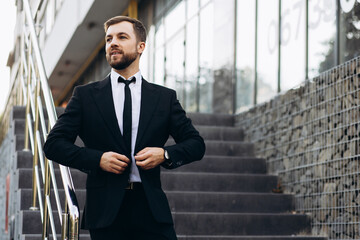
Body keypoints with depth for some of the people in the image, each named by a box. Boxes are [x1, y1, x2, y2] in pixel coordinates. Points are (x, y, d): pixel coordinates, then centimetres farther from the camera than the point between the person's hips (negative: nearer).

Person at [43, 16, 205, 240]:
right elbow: (54, 144, 3)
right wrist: (97, 159, -11)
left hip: (151, 209, 1)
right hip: (105, 210, -1)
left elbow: (196, 144, 12)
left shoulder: (165, 97, 11)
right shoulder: (85, 95, 8)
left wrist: (165, 154, -8)